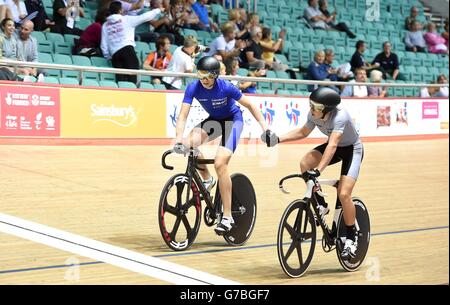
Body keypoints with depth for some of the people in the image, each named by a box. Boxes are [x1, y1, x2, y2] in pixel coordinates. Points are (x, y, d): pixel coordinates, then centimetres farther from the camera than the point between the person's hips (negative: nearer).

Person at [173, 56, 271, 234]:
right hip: (214, 120, 4)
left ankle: (227, 217, -15)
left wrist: (265, 128, -18)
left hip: (233, 120, -4)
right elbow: (183, 116, -25)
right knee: (190, 143, -24)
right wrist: (179, 139, -41)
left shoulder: (226, 87, -26)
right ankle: (207, 179, 5)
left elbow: (250, 105, -14)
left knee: (220, 164, -22)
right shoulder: (193, 88, -20)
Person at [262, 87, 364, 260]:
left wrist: (318, 170, -57)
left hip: (352, 149, -6)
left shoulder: (339, 116, -36)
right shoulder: (313, 115, -16)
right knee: (305, 163, -23)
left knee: (343, 194, -20)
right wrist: (278, 140, -7)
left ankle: (351, 237, 1)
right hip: (335, 147, 6)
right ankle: (321, 204, -3)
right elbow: (303, 132, 5)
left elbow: (332, 145, -47)